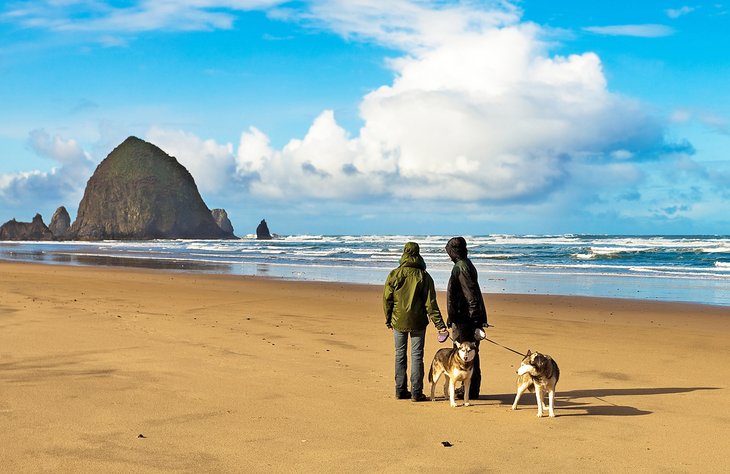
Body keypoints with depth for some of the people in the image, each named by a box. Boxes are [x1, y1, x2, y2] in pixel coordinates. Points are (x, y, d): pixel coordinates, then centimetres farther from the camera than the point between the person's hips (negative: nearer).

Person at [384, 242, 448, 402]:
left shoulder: (394, 275, -4)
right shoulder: (424, 276, -7)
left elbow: (387, 299, 1)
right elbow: (430, 303, -8)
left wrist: (388, 320, 14)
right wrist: (440, 325, -5)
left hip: (398, 321, 2)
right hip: (417, 322, -2)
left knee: (400, 355, 12)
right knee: (417, 355, 3)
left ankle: (401, 390, 15)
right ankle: (416, 393, 2)